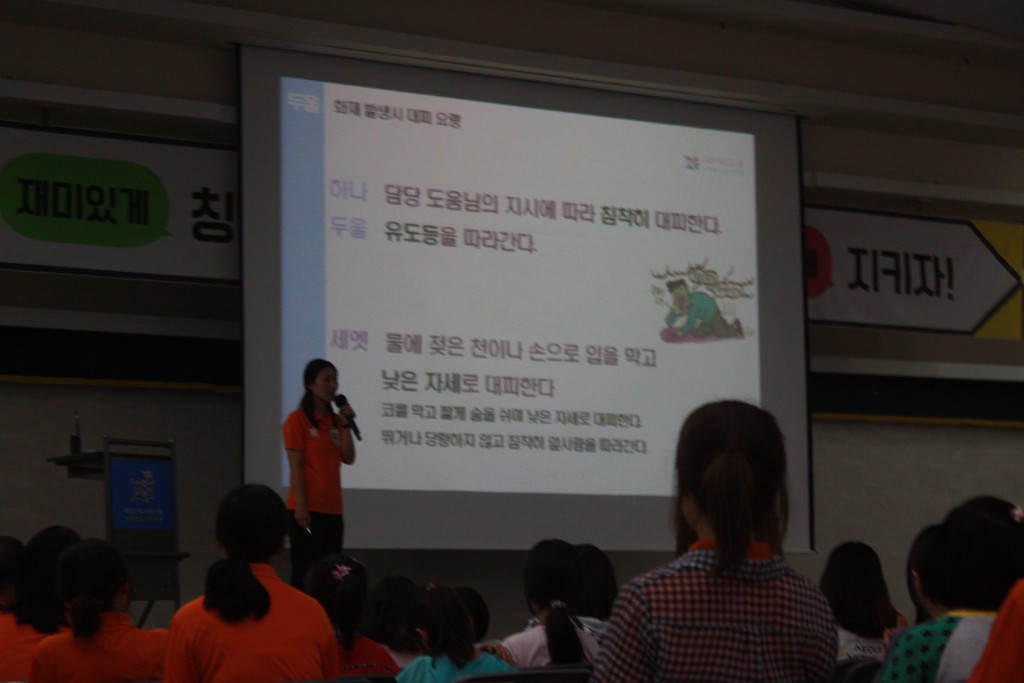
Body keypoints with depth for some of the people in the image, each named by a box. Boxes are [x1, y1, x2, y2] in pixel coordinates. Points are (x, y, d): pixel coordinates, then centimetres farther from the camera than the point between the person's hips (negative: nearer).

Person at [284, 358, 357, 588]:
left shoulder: (335, 420, 14)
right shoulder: (298, 419, -5)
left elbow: (348, 458, 5)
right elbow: (295, 467, -10)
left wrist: (345, 424, -4)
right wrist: (301, 507, -16)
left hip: (332, 509, 7)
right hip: (308, 509, -7)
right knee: (305, 574, -8)